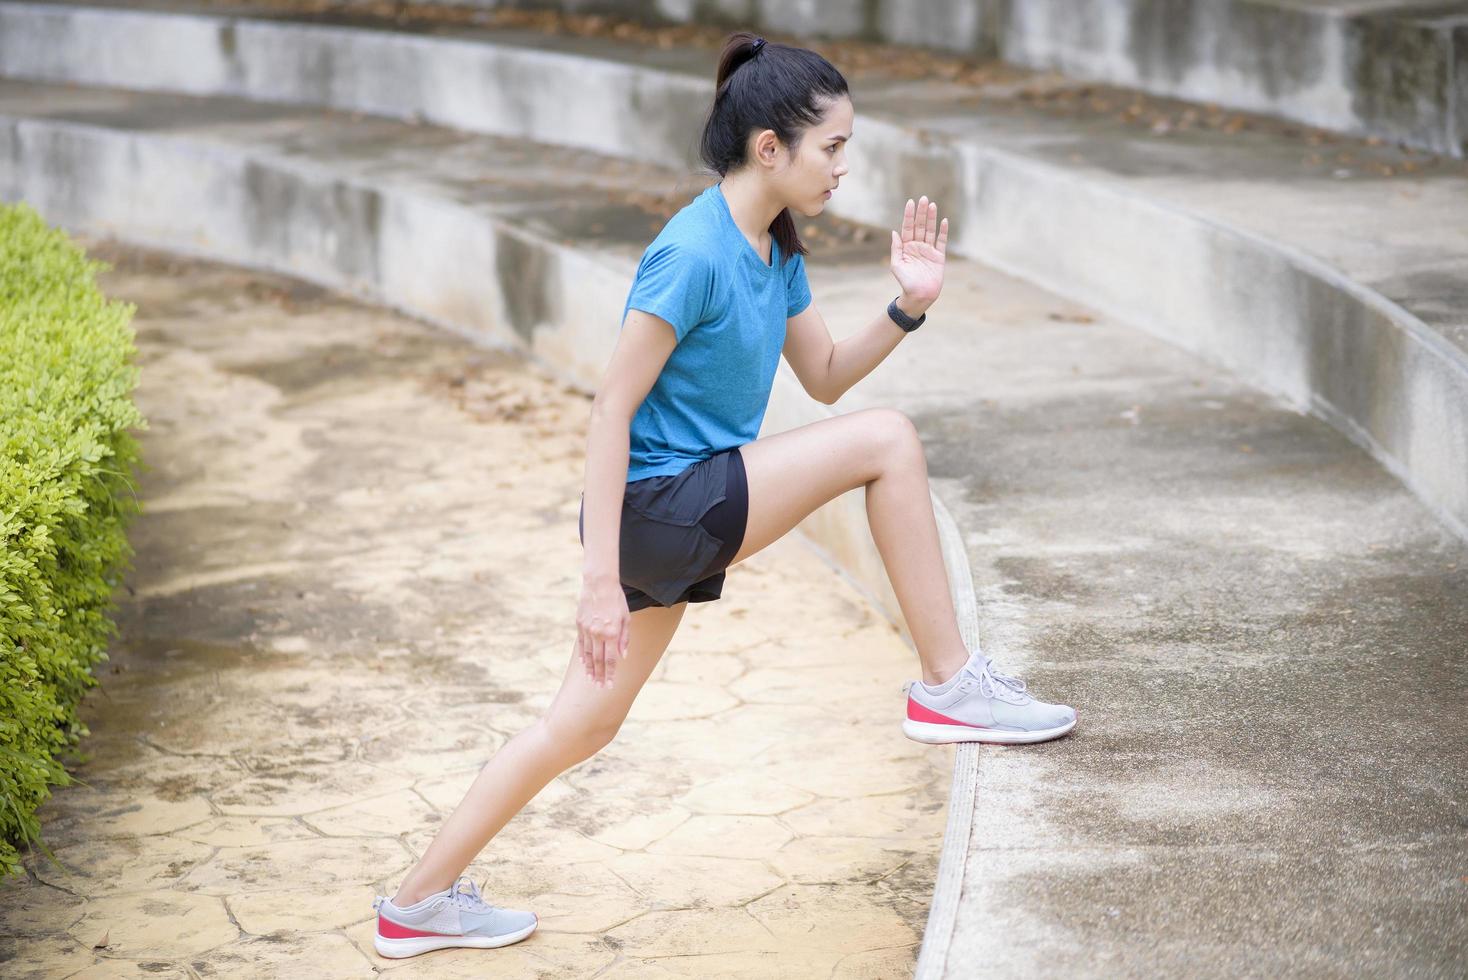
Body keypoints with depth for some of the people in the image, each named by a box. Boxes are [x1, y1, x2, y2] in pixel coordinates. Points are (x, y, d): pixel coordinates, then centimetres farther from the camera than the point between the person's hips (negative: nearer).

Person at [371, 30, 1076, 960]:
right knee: (888, 439, -14)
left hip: (685, 516, 10)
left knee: (586, 723, 15)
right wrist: (601, 576, -22)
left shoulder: (777, 251, 8)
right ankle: (949, 686, -6)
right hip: (656, 503, -10)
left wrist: (908, 307, -1)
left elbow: (825, 377, 17)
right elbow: (614, 407, -20)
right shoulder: (694, 253, -20)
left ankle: (421, 900, 25)